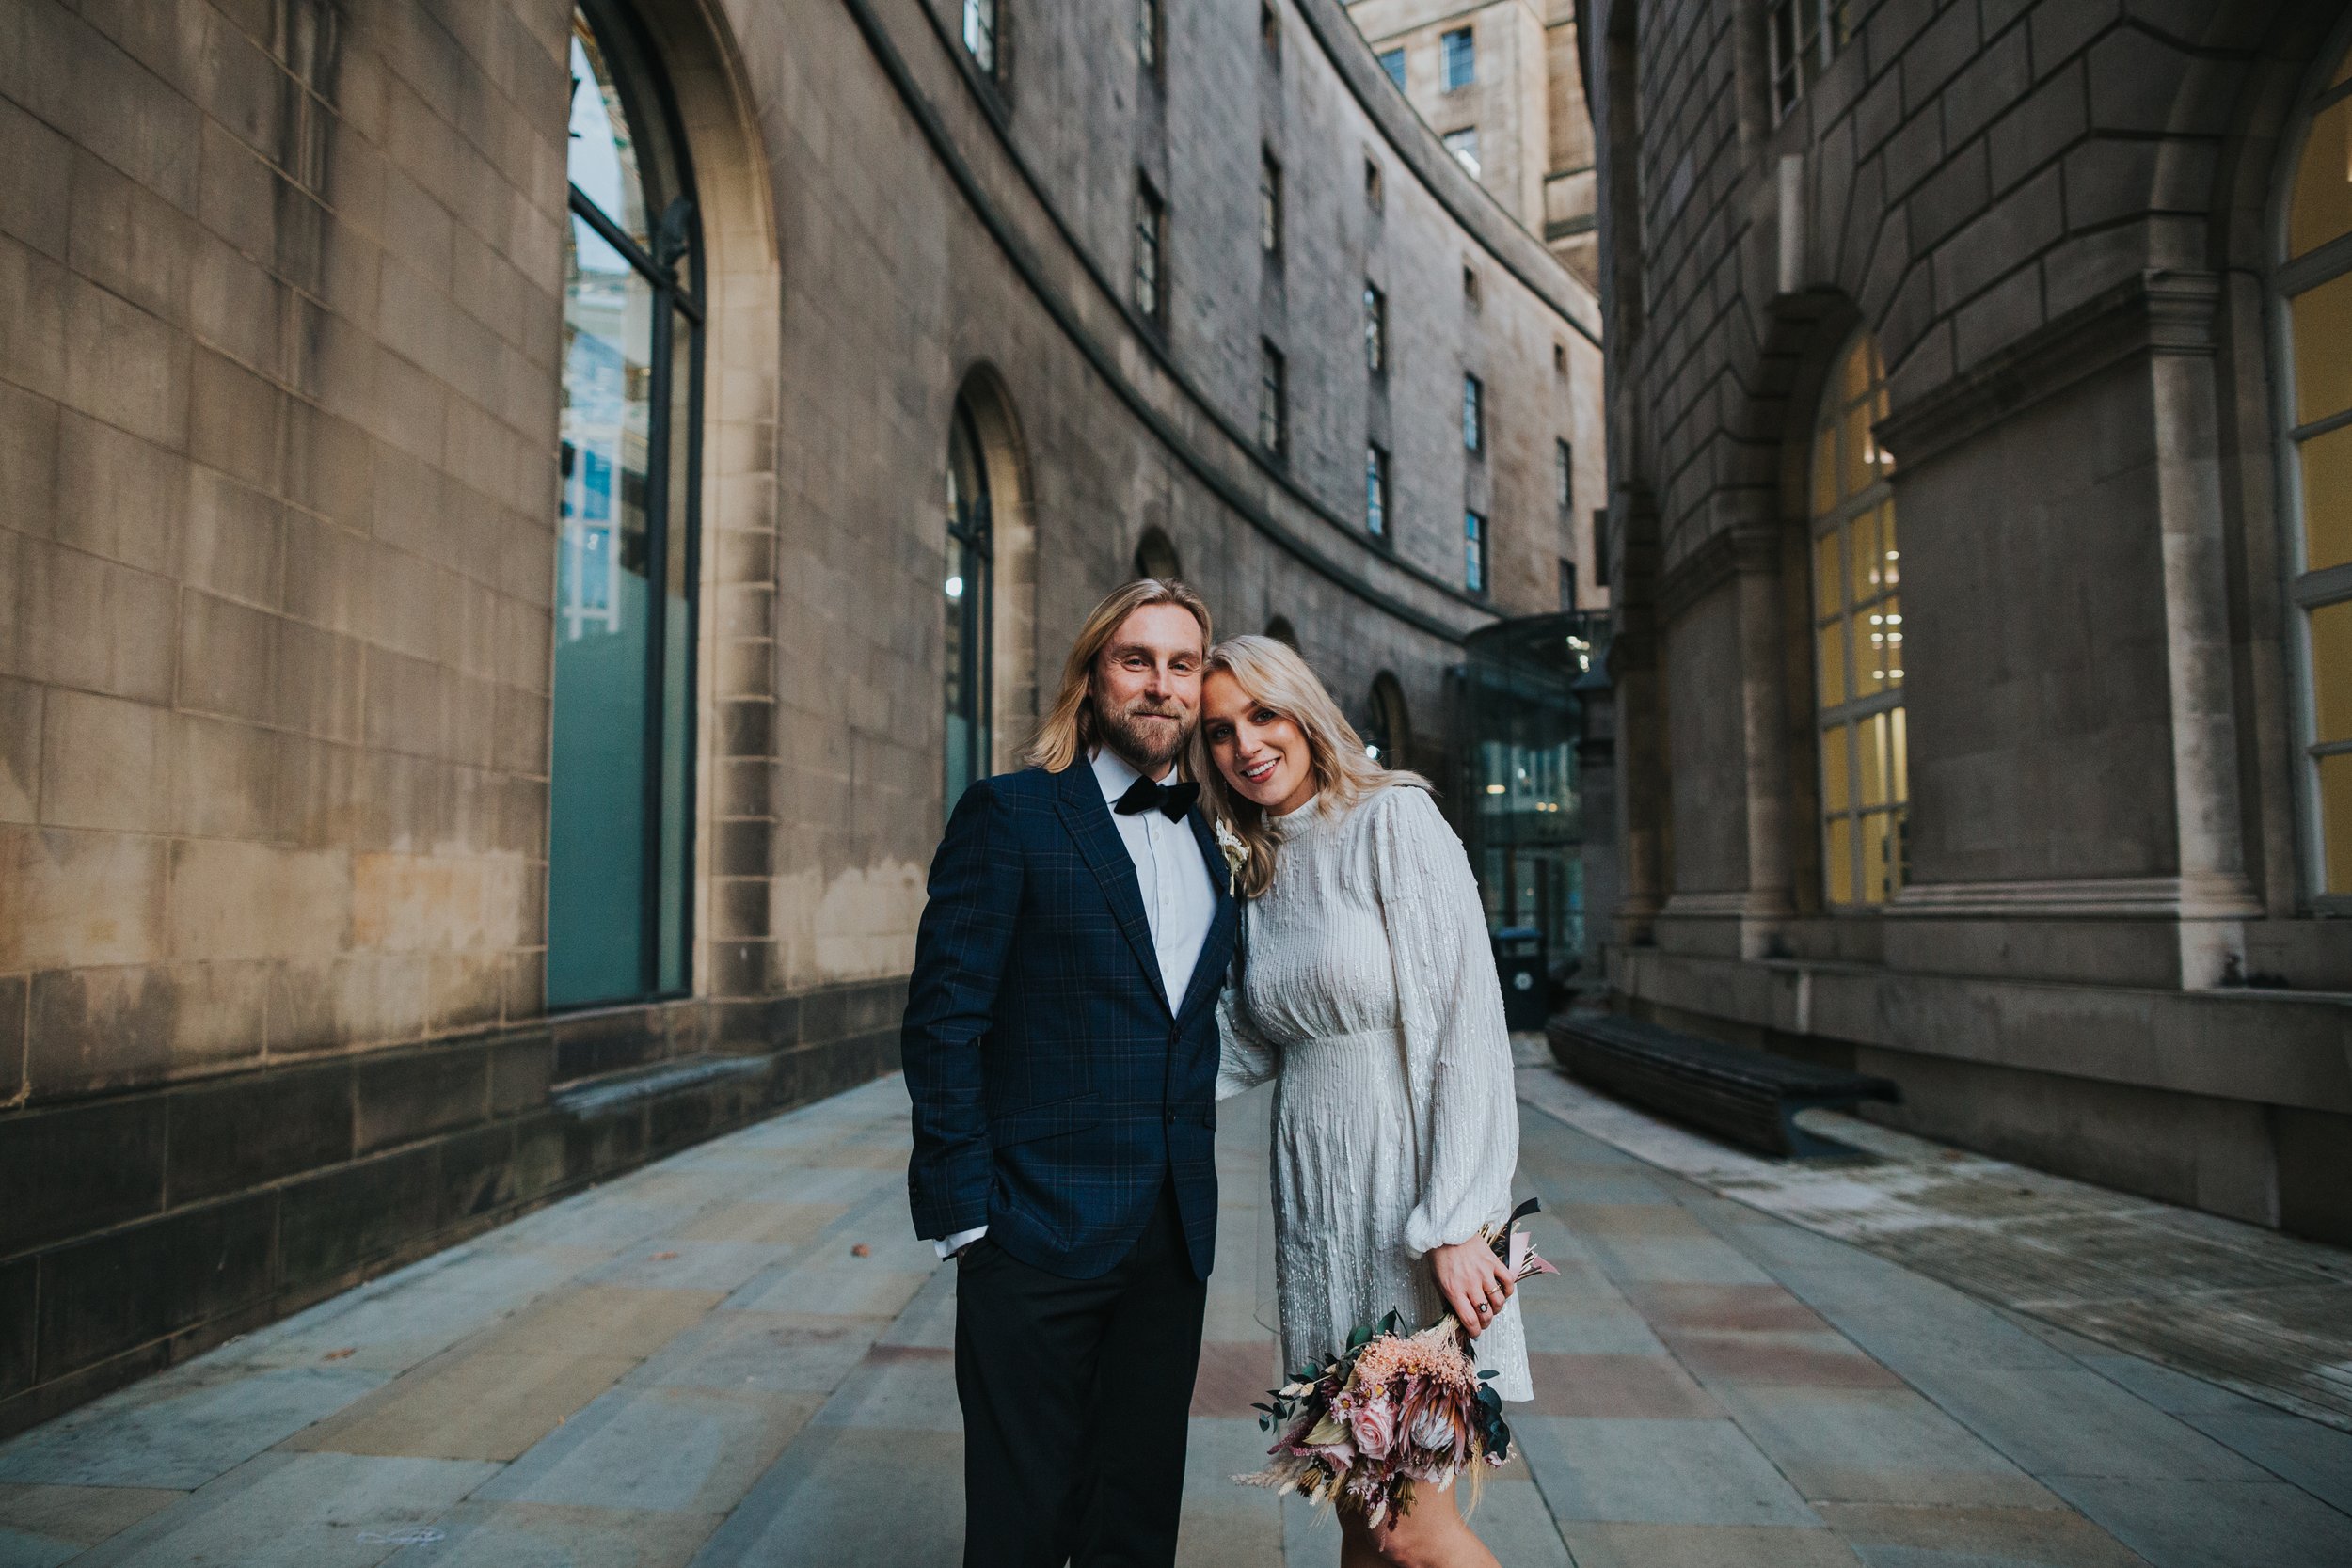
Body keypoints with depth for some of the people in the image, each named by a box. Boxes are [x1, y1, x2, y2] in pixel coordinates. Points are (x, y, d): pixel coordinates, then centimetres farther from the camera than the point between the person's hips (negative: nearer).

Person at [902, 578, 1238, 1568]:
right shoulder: (1009, 815, -7)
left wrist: (1191, 1177, 9)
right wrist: (961, 1211, -13)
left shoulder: (1213, 843, 11)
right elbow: (943, 1020, -10)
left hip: (1174, 1239, 5)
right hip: (1038, 1233, -5)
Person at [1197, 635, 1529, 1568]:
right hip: (1313, 1200, 6)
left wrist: (1453, 1225, -19)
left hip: (1410, 1189, -6)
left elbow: (1469, 1023, -16)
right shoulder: (1256, 870, 11)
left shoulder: (1394, 820, -10)